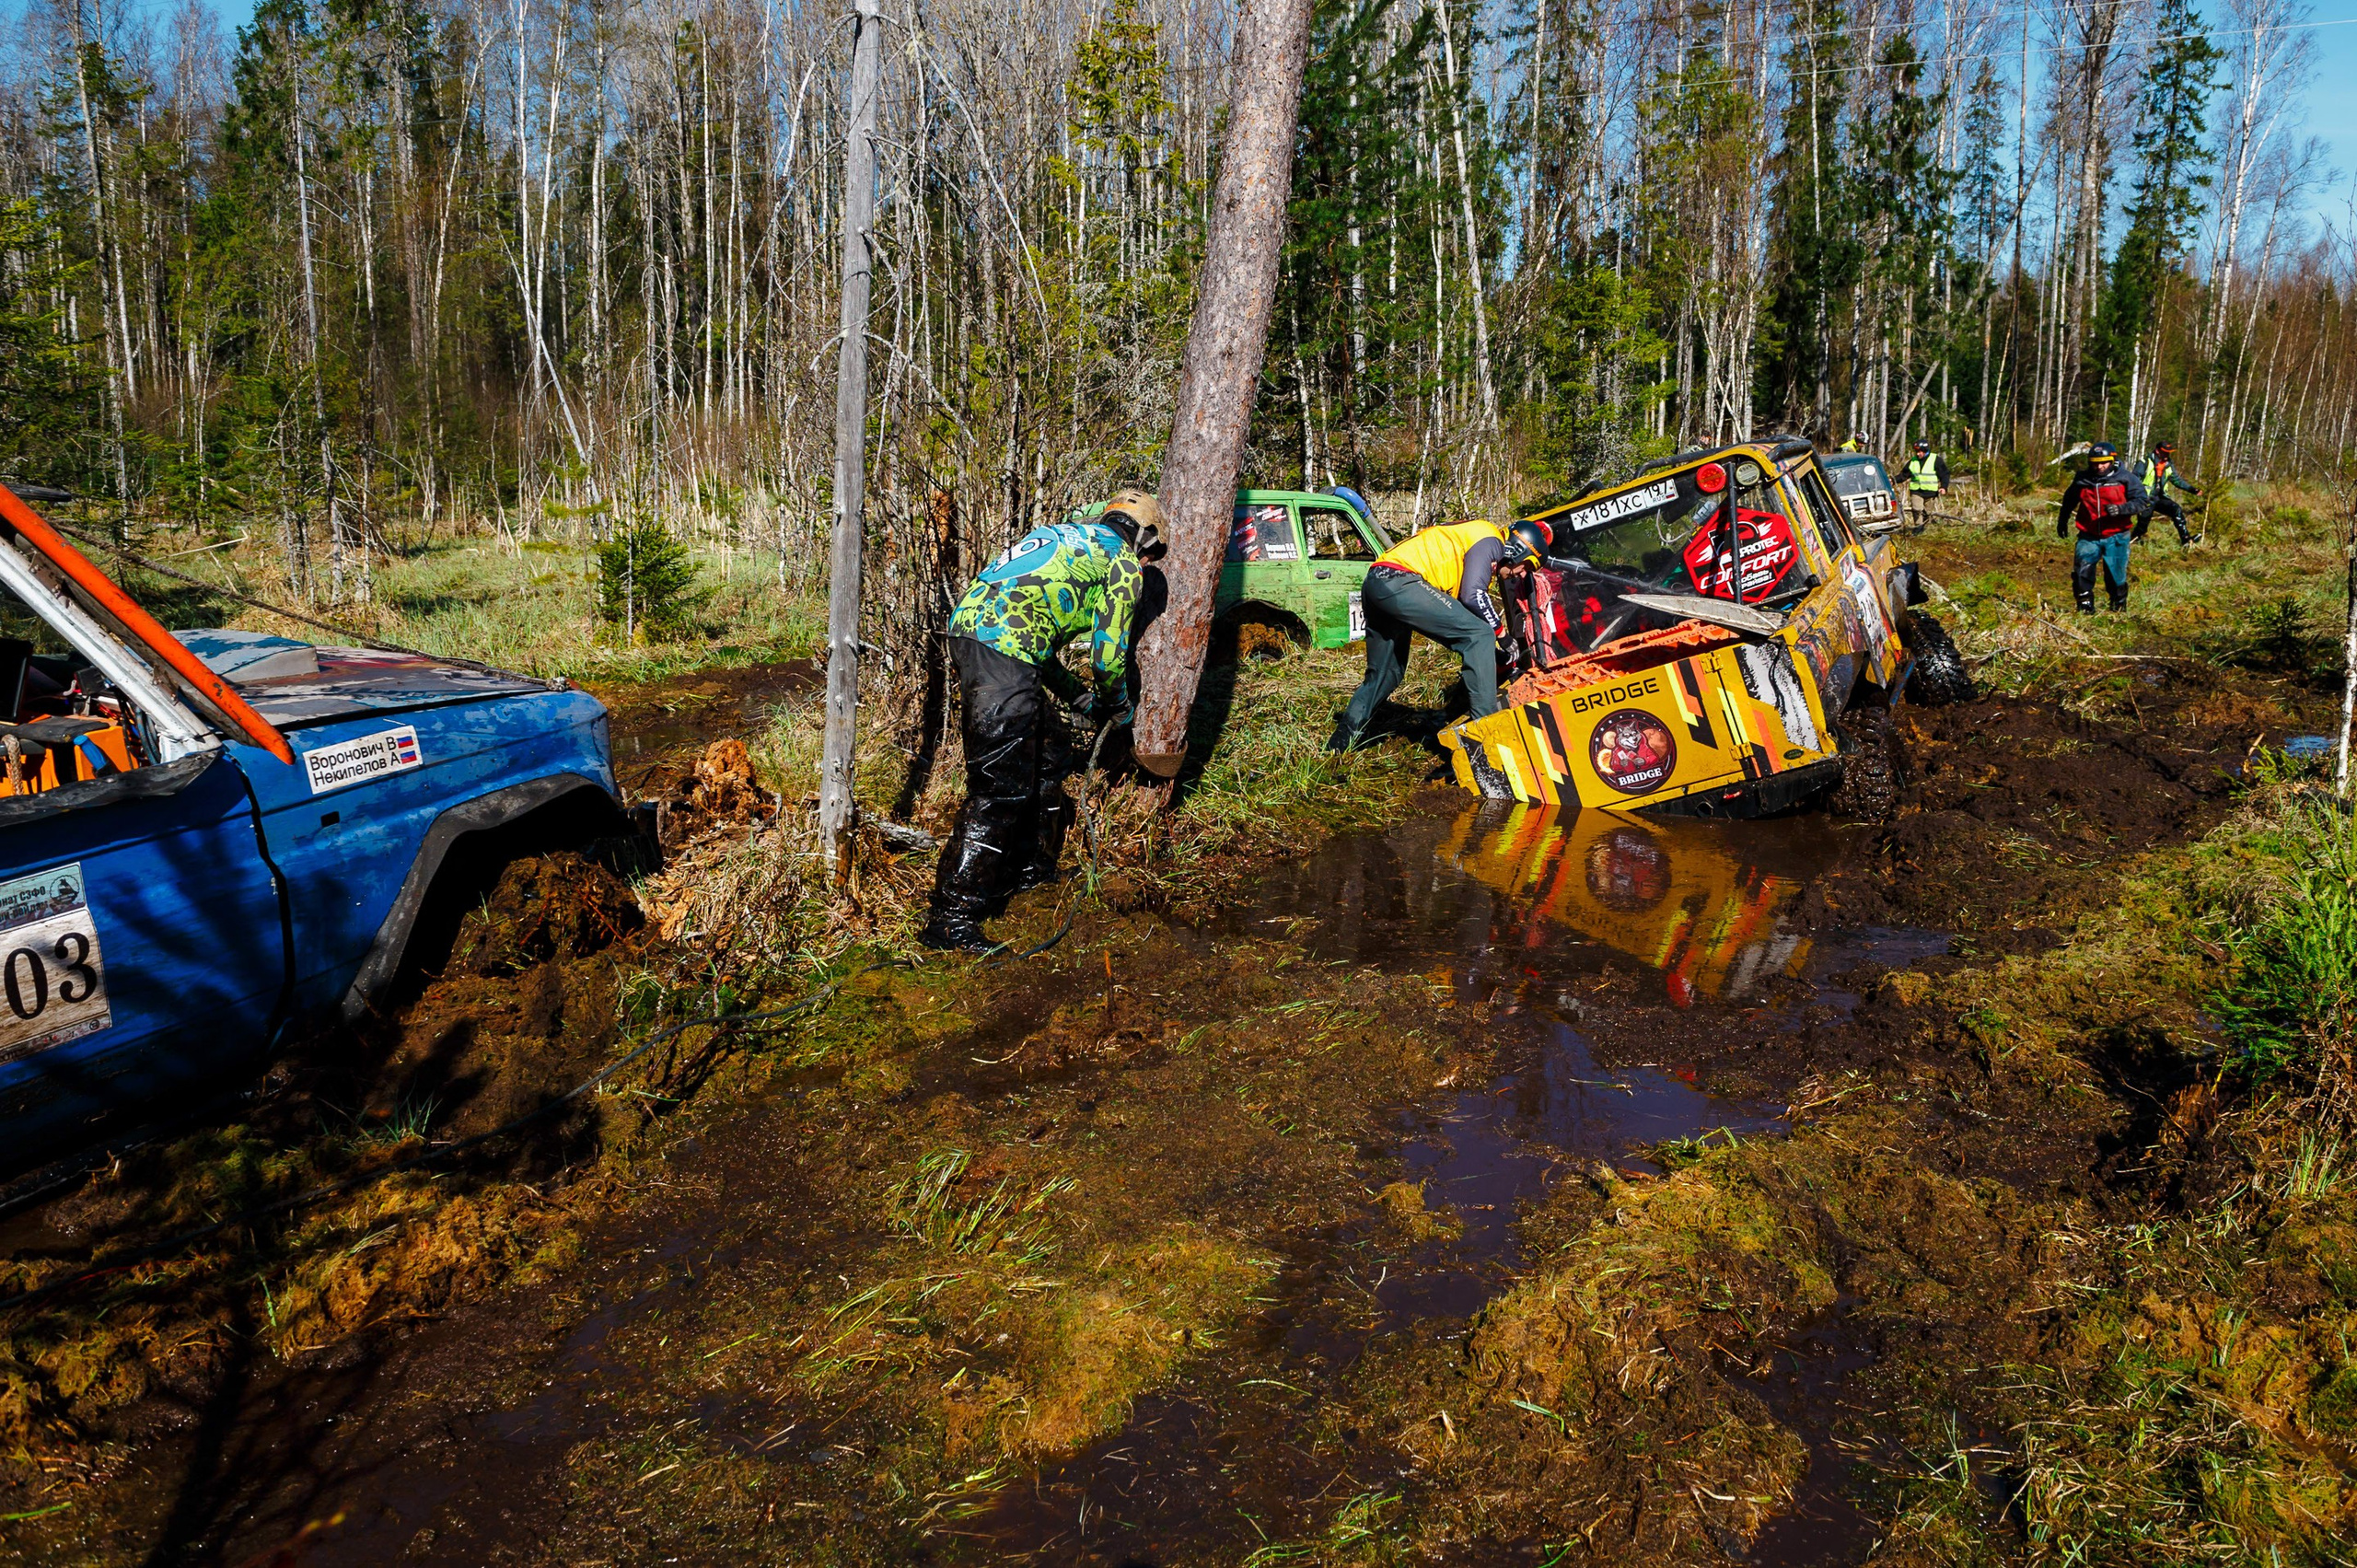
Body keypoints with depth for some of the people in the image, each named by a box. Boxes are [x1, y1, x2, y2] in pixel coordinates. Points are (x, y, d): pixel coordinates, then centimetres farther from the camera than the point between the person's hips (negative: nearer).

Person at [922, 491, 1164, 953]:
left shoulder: (1067, 536, 32)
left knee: (1046, 756, 22)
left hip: (967, 629, 9)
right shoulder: (1123, 561, 8)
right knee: (1000, 789, -7)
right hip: (1002, 649, -9)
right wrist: (1118, 706, 28)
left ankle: (1033, 869, 34)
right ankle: (953, 918, -7)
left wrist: (1077, 695, 37)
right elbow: (1109, 655, 7)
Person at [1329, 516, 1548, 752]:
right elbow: (1473, 595, -12)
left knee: (1385, 673, 24)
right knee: (1479, 634, -11)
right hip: (1399, 581, -11)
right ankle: (1486, 726, -14)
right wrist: (1499, 629, 1)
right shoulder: (1490, 541, 0)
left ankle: (1344, 737, 32)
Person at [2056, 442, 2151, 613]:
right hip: (2089, 536, 2)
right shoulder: (2082, 479, 2)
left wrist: (2121, 509, -26)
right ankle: (2085, 607, 3)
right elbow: (2069, 500, 22)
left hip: (2116, 537, -2)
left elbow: (2142, 501, -9)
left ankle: (2119, 608, 25)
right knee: (2082, 573, -10)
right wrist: (2062, 521, 30)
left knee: (2116, 576, 7)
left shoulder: (2125, 479, -6)